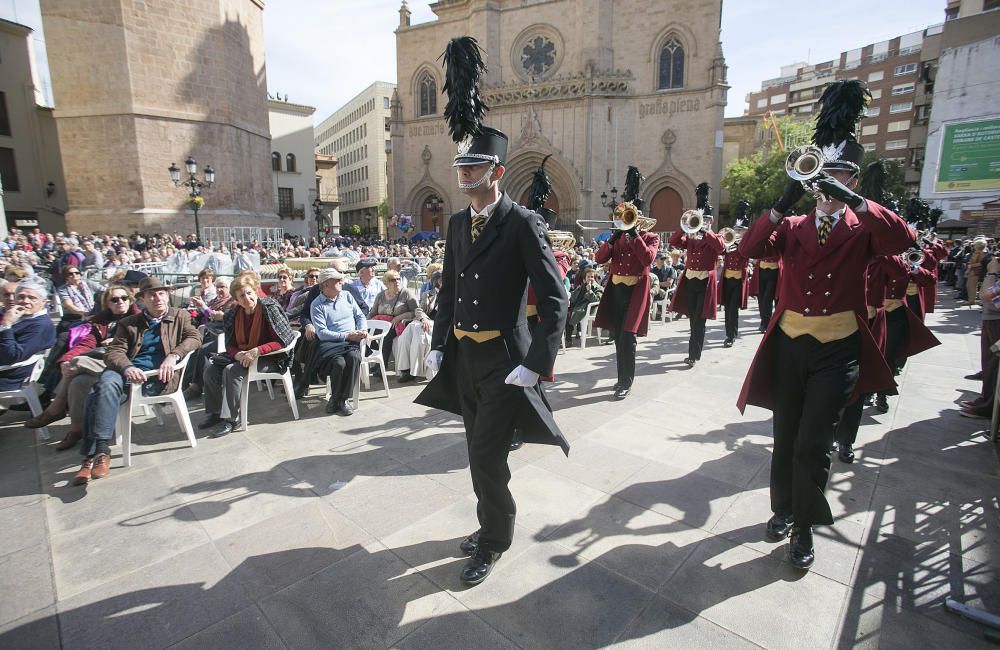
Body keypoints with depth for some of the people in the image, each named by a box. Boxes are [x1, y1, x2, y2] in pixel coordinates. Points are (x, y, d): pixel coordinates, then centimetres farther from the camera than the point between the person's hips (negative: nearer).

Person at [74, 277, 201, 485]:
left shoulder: (180, 316, 19)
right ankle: (98, 451, -27)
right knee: (106, 382, -32)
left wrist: (173, 355, -15)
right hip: (129, 370, 3)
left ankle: (92, 455, -27)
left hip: (158, 374, -3)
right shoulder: (128, 323, 22)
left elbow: (194, 337, 4)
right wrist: (127, 367, -14)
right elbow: (113, 351, 10)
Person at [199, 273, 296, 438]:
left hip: (269, 359, -7)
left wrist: (256, 351, -29)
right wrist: (237, 354, -16)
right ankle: (214, 413, 14)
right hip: (242, 356, 7)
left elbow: (282, 341, -19)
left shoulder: (270, 308, -14)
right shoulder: (232, 314, 4)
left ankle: (233, 419, -13)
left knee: (232, 371, -27)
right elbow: (230, 345, 8)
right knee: (210, 369, -6)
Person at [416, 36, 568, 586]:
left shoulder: (523, 224, -12)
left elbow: (554, 298, -14)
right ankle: (492, 524, 40)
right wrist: (438, 344, 11)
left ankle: (494, 543, 24)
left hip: (504, 361, -6)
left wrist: (536, 363, -18)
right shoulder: (457, 223, 8)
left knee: (486, 457, -1)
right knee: (482, 453, 18)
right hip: (462, 357, 7)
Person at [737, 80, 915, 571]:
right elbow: (749, 248, -12)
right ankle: (783, 509, 34)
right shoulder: (792, 227, 6)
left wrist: (852, 201, -27)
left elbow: (904, 237, -20)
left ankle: (804, 531, 18)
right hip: (789, 345, 2)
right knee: (785, 438, 13)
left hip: (838, 350, -2)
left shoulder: (863, 230, 1)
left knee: (812, 446, -2)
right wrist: (784, 203, -21)